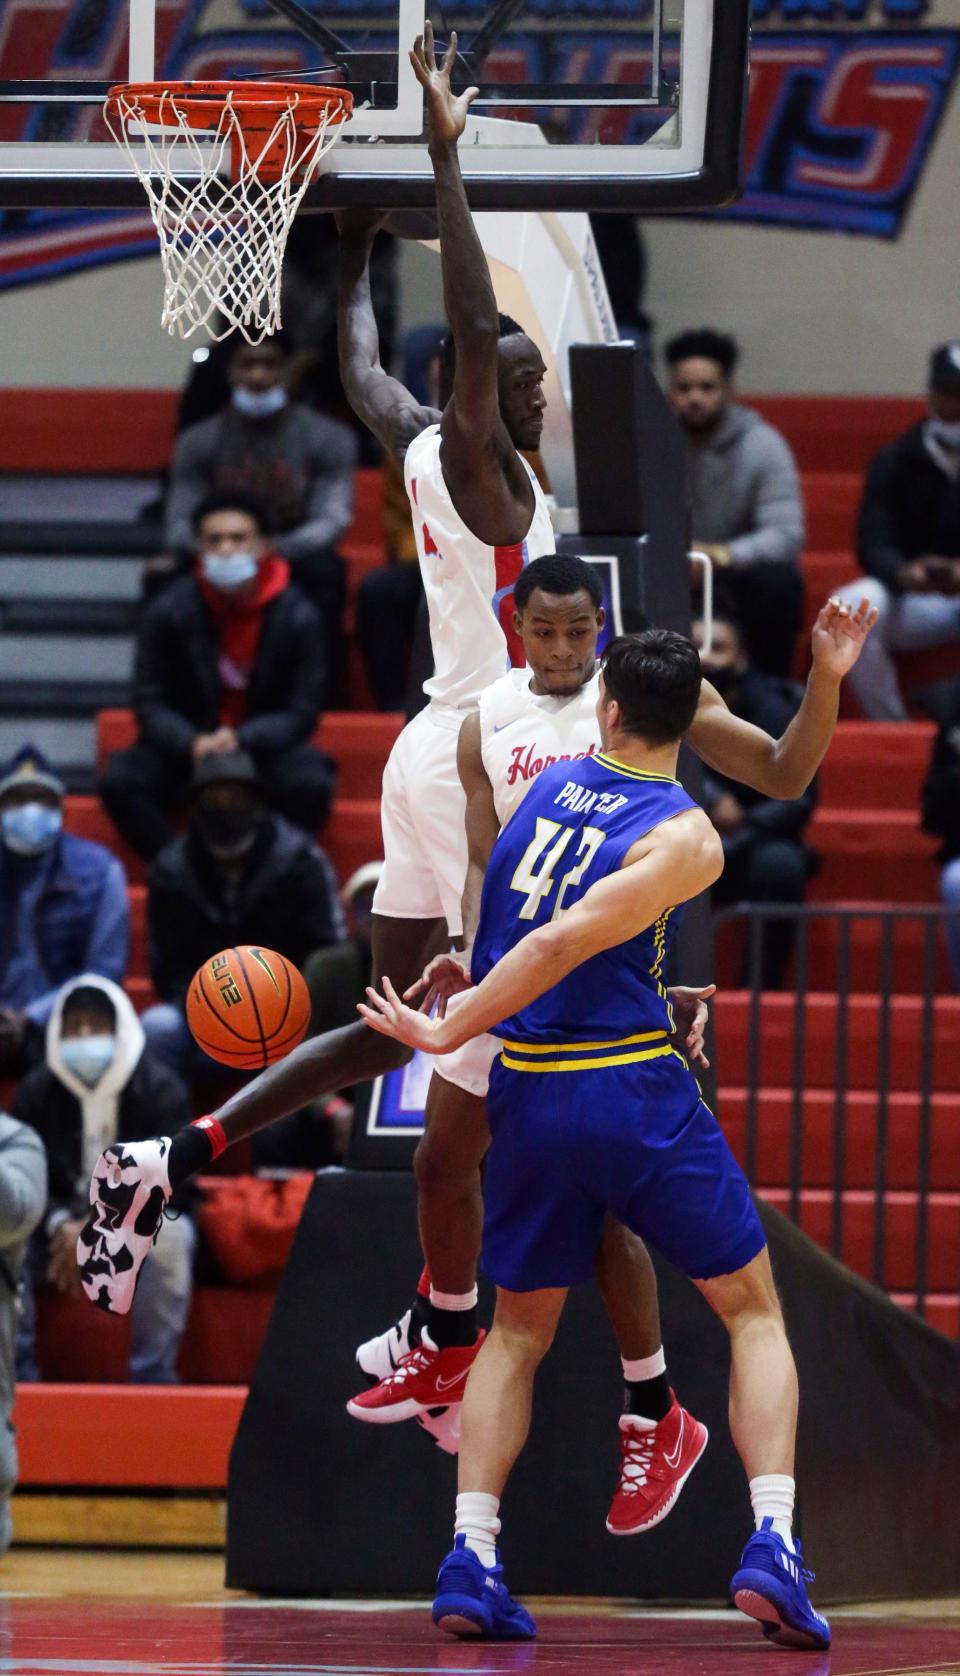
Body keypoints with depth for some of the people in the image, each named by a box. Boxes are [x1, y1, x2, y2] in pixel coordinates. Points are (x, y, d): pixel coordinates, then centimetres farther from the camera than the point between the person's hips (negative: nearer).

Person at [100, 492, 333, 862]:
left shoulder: (297, 616, -7)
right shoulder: (167, 612, -5)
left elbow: (302, 713, -6)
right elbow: (150, 702, -4)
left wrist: (242, 740, -25)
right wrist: (191, 744, -25)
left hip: (265, 747, -1)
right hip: (186, 746, 1)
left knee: (311, 785, -33)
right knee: (120, 781, -28)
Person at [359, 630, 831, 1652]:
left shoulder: (549, 782, 7)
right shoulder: (686, 837, -9)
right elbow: (558, 945, -17)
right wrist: (447, 1032, -9)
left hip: (528, 1097, 5)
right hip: (634, 1089, -5)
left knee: (519, 1330, 19)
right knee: (753, 1309, 8)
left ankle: (471, 1558, 4)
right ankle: (772, 1546, -9)